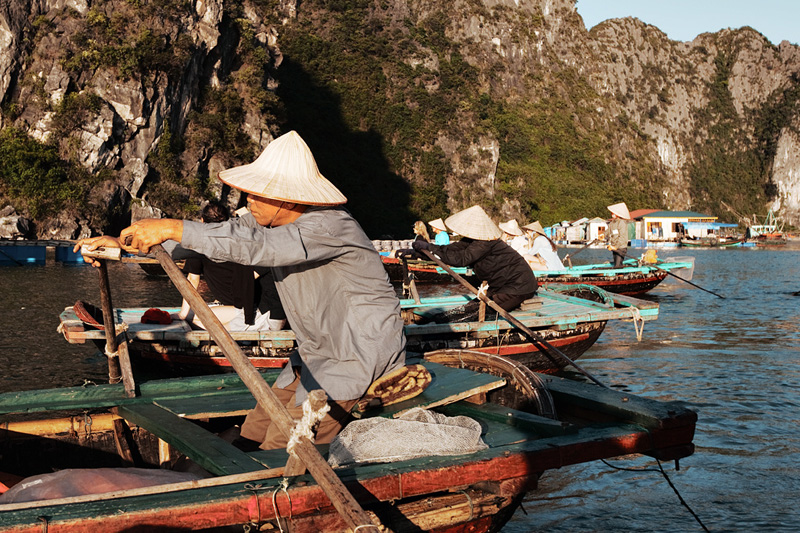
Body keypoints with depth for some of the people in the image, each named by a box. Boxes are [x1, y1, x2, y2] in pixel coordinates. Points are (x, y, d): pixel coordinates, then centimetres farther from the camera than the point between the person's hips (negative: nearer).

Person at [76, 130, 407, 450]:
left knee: (281, 453, -13)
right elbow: (220, 235, 3)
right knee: (252, 439, 7)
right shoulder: (270, 220, 1)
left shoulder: (331, 227, -26)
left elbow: (253, 246, -38)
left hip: (362, 353, -8)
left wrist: (172, 228, -38)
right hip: (318, 354, 9)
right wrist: (124, 243, -1)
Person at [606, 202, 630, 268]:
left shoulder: (622, 223, -12)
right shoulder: (611, 223, 11)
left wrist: (616, 247, -18)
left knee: (618, 266, -15)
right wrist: (609, 244, -1)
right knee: (615, 265, 9)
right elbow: (608, 234, 15)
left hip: (621, 248, -8)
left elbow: (622, 237, -17)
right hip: (614, 248, 8)